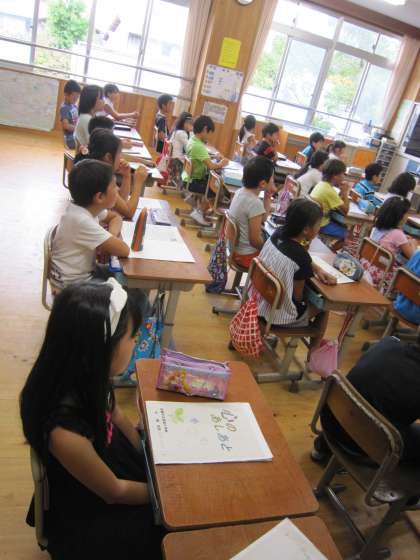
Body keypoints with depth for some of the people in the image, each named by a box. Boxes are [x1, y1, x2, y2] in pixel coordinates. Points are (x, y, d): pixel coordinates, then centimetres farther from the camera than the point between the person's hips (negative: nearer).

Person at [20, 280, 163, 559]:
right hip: (87, 512, -5)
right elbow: (114, 492, -22)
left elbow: (116, 416, 0)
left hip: (110, 458, 5)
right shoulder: (65, 432, -40)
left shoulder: (85, 379, -22)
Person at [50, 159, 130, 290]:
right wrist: (110, 239, -9)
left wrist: (110, 237, -11)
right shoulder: (82, 221, -31)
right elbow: (124, 250, -30)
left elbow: (116, 217, 9)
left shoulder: (88, 206, -7)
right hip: (72, 284, -7)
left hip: (86, 271, 7)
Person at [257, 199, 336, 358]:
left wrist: (317, 269, -1)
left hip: (260, 302, 7)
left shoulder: (277, 234, -9)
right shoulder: (301, 256, -29)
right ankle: (313, 352, 31)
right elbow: (298, 296, -16)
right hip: (279, 316, -7)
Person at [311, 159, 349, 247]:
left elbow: (336, 202, 9)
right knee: (345, 232, 8)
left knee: (343, 225, 23)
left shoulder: (322, 184, 2)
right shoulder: (329, 191, -25)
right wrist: (345, 192, -11)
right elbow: (345, 211, -18)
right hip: (319, 224, -9)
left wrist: (342, 192, -4)